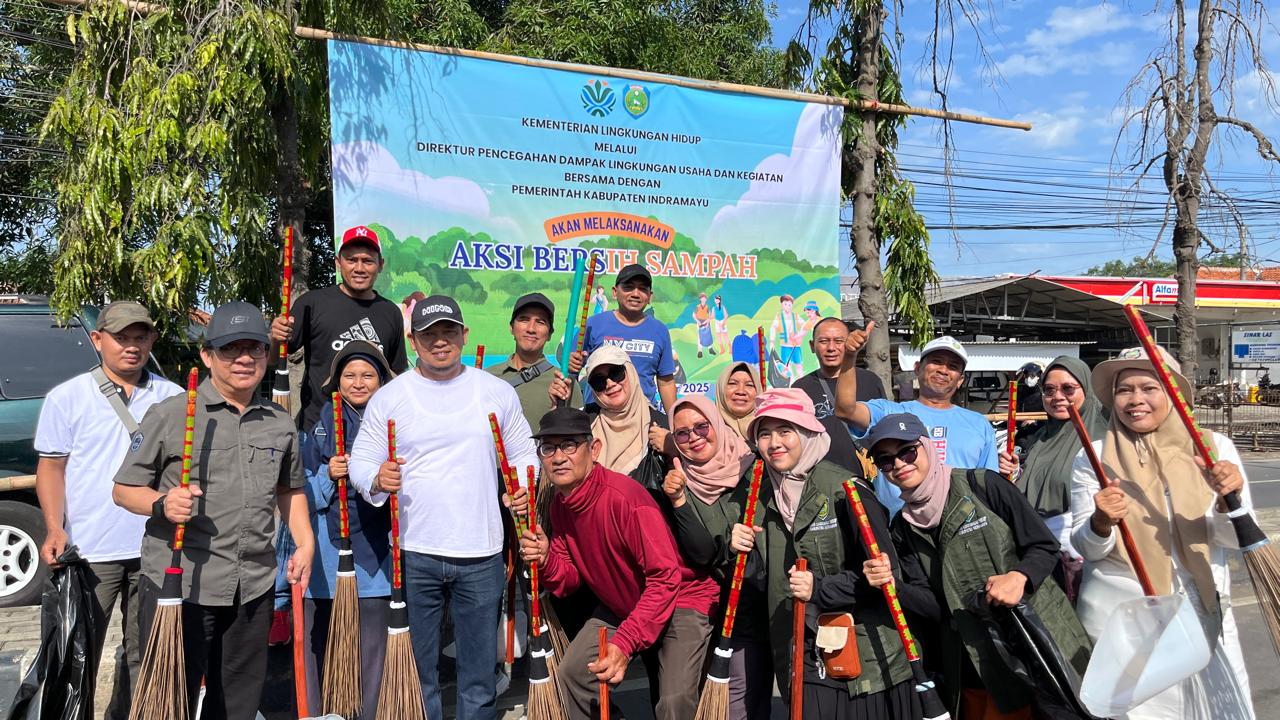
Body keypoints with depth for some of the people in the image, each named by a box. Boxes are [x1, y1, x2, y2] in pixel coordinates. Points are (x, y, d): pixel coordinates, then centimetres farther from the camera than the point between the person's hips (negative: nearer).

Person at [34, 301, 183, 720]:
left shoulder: (173, 398, 6)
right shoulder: (67, 398, 1)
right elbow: (51, 467, 1)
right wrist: (55, 528, -10)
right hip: (90, 549, -2)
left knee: (145, 654, 12)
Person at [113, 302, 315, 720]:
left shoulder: (281, 423, 9)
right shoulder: (169, 415, -4)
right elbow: (124, 489, -1)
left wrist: (304, 543, 9)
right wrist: (162, 505, -21)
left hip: (253, 589, 4)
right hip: (178, 585, -4)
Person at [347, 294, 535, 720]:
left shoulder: (497, 392, 6)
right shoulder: (388, 398, 3)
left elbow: (523, 453, 12)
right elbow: (359, 461, 2)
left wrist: (523, 487, -8)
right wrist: (377, 479, -20)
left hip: (481, 554, 1)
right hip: (414, 555, 0)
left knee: (480, 669, 11)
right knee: (417, 670, 10)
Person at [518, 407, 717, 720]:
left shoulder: (625, 497, -29)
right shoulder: (559, 505, -3)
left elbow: (665, 578, -31)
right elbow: (570, 579, 2)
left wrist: (625, 643, -37)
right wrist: (546, 560, -20)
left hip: (681, 600, -7)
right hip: (621, 606, 8)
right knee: (572, 674, 2)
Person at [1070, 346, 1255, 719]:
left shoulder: (1215, 447, -2)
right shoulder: (1092, 457, -6)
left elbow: (1235, 539, -3)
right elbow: (1086, 548, -6)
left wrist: (1228, 501, -23)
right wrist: (1101, 523, -27)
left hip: (1201, 613, 2)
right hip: (1119, 617, -1)